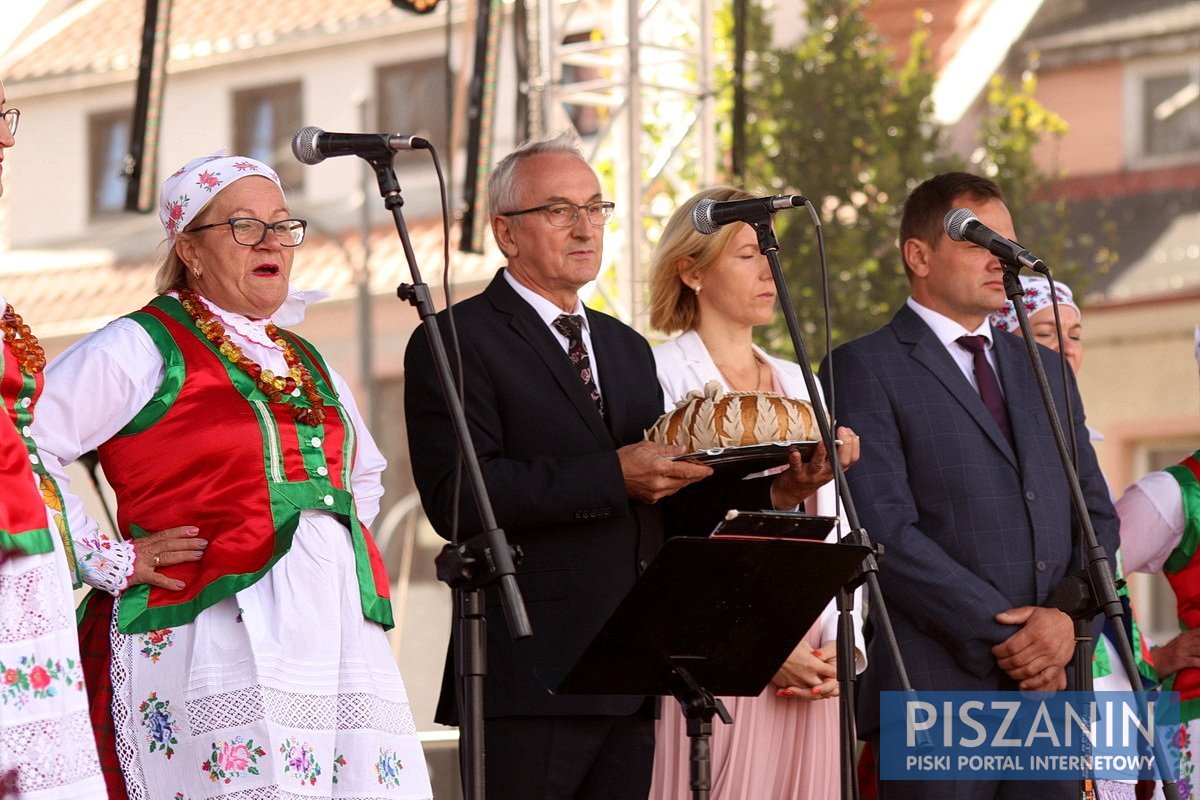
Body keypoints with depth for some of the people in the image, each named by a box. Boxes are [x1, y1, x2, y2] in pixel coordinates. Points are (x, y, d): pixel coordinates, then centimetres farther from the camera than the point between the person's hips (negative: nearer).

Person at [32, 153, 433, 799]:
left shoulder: (305, 363, 23)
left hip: (340, 630, 7)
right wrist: (111, 562, -9)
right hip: (216, 634, -7)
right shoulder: (143, 348, 1)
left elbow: (363, 474, 41)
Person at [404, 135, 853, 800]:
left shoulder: (629, 348, 22)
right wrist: (614, 476, -20)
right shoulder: (455, 343, -3)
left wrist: (771, 490, 2)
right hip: (532, 684, -7)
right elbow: (456, 498, -17)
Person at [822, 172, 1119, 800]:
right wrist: (1001, 636, -13)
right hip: (938, 686, -5)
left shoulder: (1045, 371, 20)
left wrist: (1068, 618, -2)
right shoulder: (862, 369, -1)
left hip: (1051, 683, 6)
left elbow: (1096, 513, 18)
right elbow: (884, 529, -10)